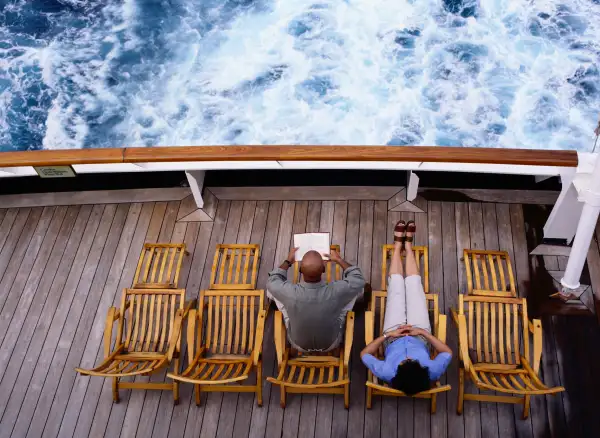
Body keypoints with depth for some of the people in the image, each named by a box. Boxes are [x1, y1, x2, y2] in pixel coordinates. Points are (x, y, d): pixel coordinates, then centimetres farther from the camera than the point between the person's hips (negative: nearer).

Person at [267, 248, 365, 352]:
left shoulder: (290, 293, -35)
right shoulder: (336, 292, -35)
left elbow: (272, 282, -9)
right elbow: (358, 280, -11)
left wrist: (288, 261, 4)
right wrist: (339, 260, 1)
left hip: (299, 345, 0)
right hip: (331, 344, 0)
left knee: (271, 289, 8)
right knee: (356, 287, 6)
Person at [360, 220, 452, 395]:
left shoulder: (387, 373, -44)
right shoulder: (432, 373, -41)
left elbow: (364, 354, -24)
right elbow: (448, 352, -19)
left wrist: (387, 335, -26)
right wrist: (423, 332, -25)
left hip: (393, 337, -1)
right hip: (420, 336, 1)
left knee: (396, 285, 10)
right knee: (413, 284, 10)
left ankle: (398, 245, 39)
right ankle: (407, 245, 39)